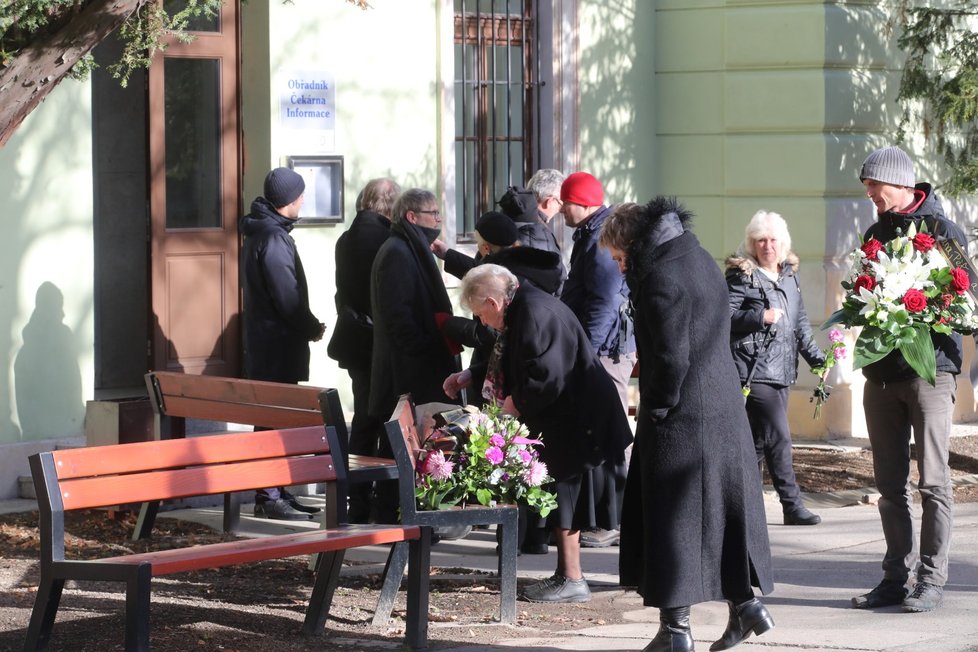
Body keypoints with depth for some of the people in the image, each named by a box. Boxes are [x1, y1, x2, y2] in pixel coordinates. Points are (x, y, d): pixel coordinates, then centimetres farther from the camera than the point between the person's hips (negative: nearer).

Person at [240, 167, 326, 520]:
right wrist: (312, 329, -5)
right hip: (278, 344, -10)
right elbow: (287, 296, -19)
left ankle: (275, 493, 19)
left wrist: (307, 325, 13)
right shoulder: (274, 238, -17)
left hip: (264, 342, 10)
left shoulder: (259, 233, 16)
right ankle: (270, 497, -7)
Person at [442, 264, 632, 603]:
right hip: (565, 422, 10)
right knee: (563, 499, 15)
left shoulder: (537, 314, -22)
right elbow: (510, 364, 28)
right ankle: (566, 575, 23)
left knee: (567, 496, -3)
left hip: (577, 421, -10)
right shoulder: (524, 309, 11)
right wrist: (470, 377, 22)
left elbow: (547, 377, -27)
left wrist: (516, 403, -12)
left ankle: (572, 580, 3)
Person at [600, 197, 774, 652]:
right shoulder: (701, 260, 12)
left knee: (671, 517, 0)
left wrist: (658, 407, -9)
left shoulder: (661, 277, -17)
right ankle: (745, 602, 18)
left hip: (681, 416, -9)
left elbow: (673, 356, -21)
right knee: (723, 508, 16)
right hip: (725, 408, 9)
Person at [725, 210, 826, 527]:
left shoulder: (789, 276, 16)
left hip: (782, 370, 7)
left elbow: (800, 323, 22)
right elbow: (726, 316, -12)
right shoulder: (741, 276, -5)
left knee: (759, 441, 9)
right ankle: (792, 505, -6)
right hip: (754, 370, -7)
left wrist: (816, 358, 17)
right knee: (777, 436, -12)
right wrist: (761, 317, -22)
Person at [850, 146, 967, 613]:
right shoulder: (876, 232, 16)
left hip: (929, 368, -6)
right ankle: (895, 578, 12)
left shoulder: (942, 231, -4)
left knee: (932, 482, -5)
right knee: (890, 485, 7)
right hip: (881, 372, 6)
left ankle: (931, 581, -2)